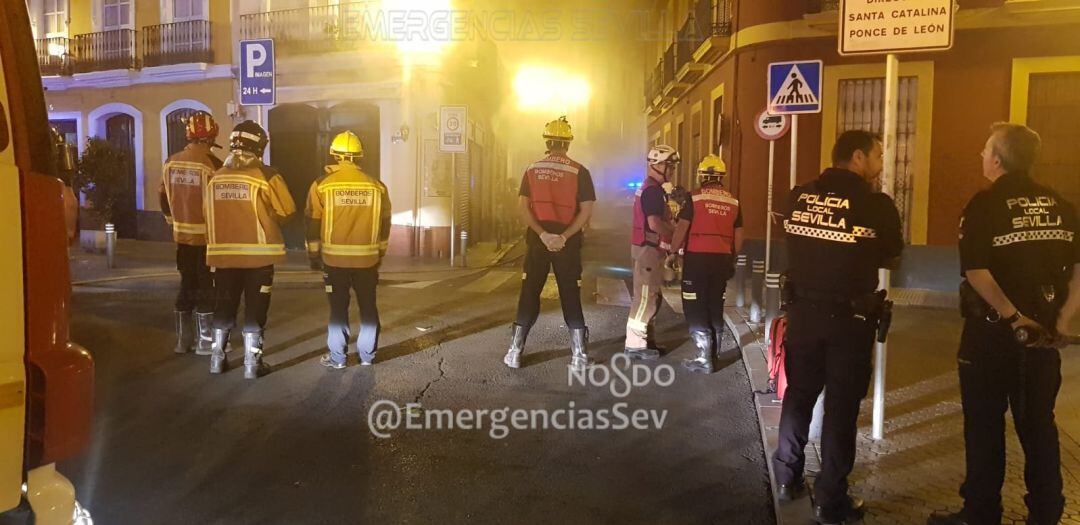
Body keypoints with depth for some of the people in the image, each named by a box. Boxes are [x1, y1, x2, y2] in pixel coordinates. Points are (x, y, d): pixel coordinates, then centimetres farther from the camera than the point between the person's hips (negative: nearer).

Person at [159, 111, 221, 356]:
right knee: (206, 286, 3)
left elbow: (164, 196, 12)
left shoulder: (171, 163, 4)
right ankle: (205, 341, 8)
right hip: (207, 236, -6)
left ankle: (183, 339, 20)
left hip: (182, 235, 6)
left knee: (187, 285, 14)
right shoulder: (211, 163, -15)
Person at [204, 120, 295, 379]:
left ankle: (218, 357, 24)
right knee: (255, 308, 5)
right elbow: (287, 211, -9)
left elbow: (208, 213, 3)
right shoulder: (266, 176, -12)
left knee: (225, 305, 16)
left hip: (224, 253, 4)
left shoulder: (216, 177, 1)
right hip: (258, 253, -4)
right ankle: (252, 363, 9)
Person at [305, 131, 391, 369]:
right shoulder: (376, 186, 1)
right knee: (368, 306, 12)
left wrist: (314, 256, 9)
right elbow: (384, 224, 7)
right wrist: (379, 254, 18)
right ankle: (367, 354, 19)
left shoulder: (322, 185, -6)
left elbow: (313, 224, -2)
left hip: (335, 258, -1)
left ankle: (337, 357, 12)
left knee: (338, 308, 7)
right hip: (367, 258, 2)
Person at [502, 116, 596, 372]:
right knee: (570, 296, 6)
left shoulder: (532, 170, 5)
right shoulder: (579, 172, -2)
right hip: (568, 242, -1)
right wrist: (564, 237, -14)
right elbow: (586, 210, -10)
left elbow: (522, 206, -4)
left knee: (529, 294, 9)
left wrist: (543, 234, -12)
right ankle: (579, 356, 6)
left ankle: (515, 352, 12)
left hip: (537, 239, 2)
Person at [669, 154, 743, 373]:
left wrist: (673, 252, 2)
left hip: (697, 257, -5)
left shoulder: (695, 197, -6)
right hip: (722, 259, 5)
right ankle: (713, 355, 21)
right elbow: (738, 238, 13)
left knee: (695, 310, 1)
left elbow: (681, 229, -8)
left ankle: (704, 358, -2)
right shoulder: (733, 201, 9)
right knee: (715, 308, 14)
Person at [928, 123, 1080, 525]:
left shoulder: (985, 204, -12)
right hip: (1043, 332, 5)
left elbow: (976, 272, -22)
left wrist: (1012, 316, -14)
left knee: (985, 426, 6)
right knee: (1038, 425, 15)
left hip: (992, 331, -5)